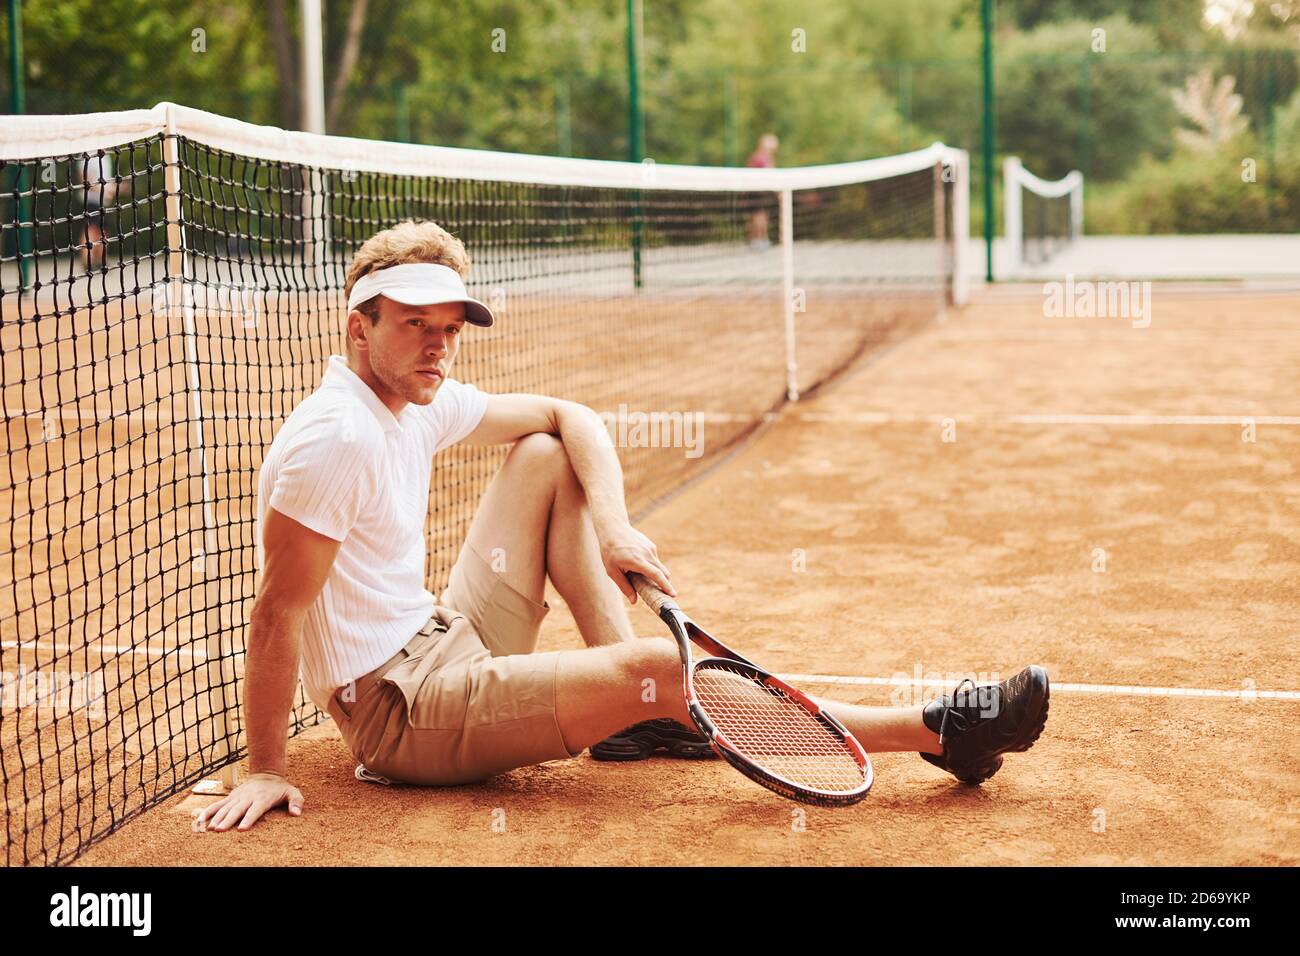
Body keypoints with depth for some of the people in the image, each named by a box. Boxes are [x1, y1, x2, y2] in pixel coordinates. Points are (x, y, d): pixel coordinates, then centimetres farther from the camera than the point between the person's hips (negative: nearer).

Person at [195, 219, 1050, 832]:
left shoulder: (422, 401, 4)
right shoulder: (337, 439, -23)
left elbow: (570, 418, 12)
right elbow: (278, 612, -23)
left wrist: (612, 528, -5)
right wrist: (267, 770, -22)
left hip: (444, 646, 10)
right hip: (397, 714, -10)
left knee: (547, 457, 8)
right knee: (658, 669, -21)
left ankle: (635, 709, 2)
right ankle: (940, 733, -15)